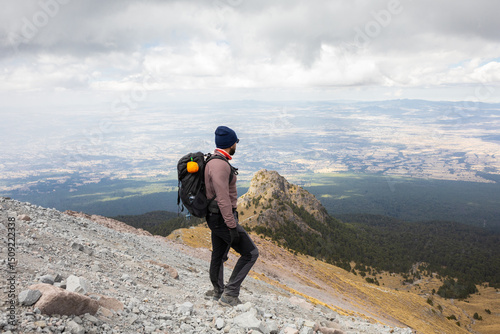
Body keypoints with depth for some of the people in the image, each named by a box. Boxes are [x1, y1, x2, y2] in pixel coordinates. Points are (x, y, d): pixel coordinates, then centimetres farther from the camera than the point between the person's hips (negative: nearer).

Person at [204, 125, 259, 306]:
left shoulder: (213, 161, 12)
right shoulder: (220, 165, -22)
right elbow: (223, 198, -27)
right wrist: (232, 226, -25)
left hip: (215, 217, 10)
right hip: (223, 218, -10)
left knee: (219, 255, 22)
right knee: (251, 253, -2)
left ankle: (218, 291, 40)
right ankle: (230, 293, 2)